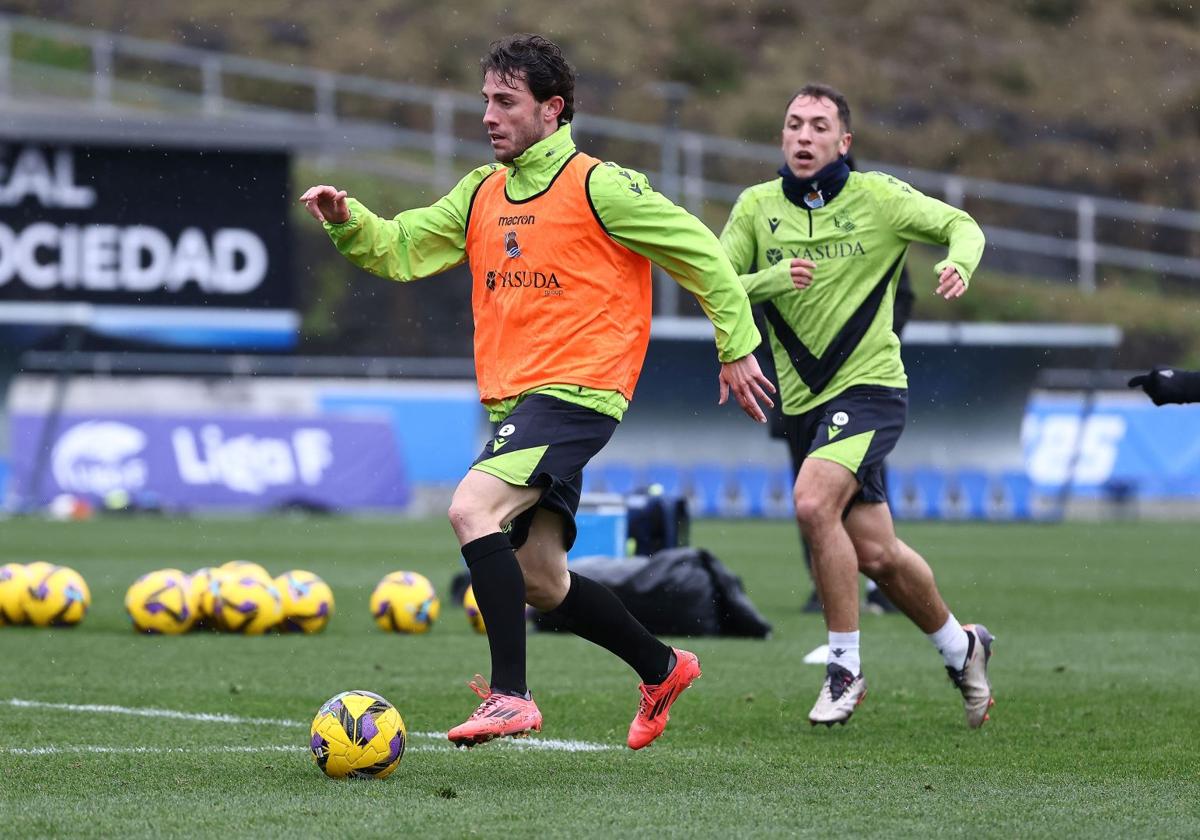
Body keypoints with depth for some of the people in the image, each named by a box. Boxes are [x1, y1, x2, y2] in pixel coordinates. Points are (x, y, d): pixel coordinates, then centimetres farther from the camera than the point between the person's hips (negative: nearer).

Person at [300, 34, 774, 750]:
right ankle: (663, 669, 32)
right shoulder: (482, 193, 14)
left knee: (472, 507, -27)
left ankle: (511, 696, -26)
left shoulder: (598, 187, -7)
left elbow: (702, 254, -3)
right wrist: (347, 220, -6)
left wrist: (737, 348, -2)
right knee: (540, 579, 11)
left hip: (577, 394, -8)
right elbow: (400, 249, 14)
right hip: (514, 401, 8)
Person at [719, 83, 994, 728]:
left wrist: (958, 264, -17)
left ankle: (845, 667, -14)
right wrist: (773, 280, -22)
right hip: (802, 401, 4)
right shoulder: (757, 207, 3)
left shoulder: (877, 196, -4)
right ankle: (960, 646, 33)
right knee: (876, 554, 8)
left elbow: (961, 225, 6)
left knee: (813, 502, -27)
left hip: (870, 386, -4)